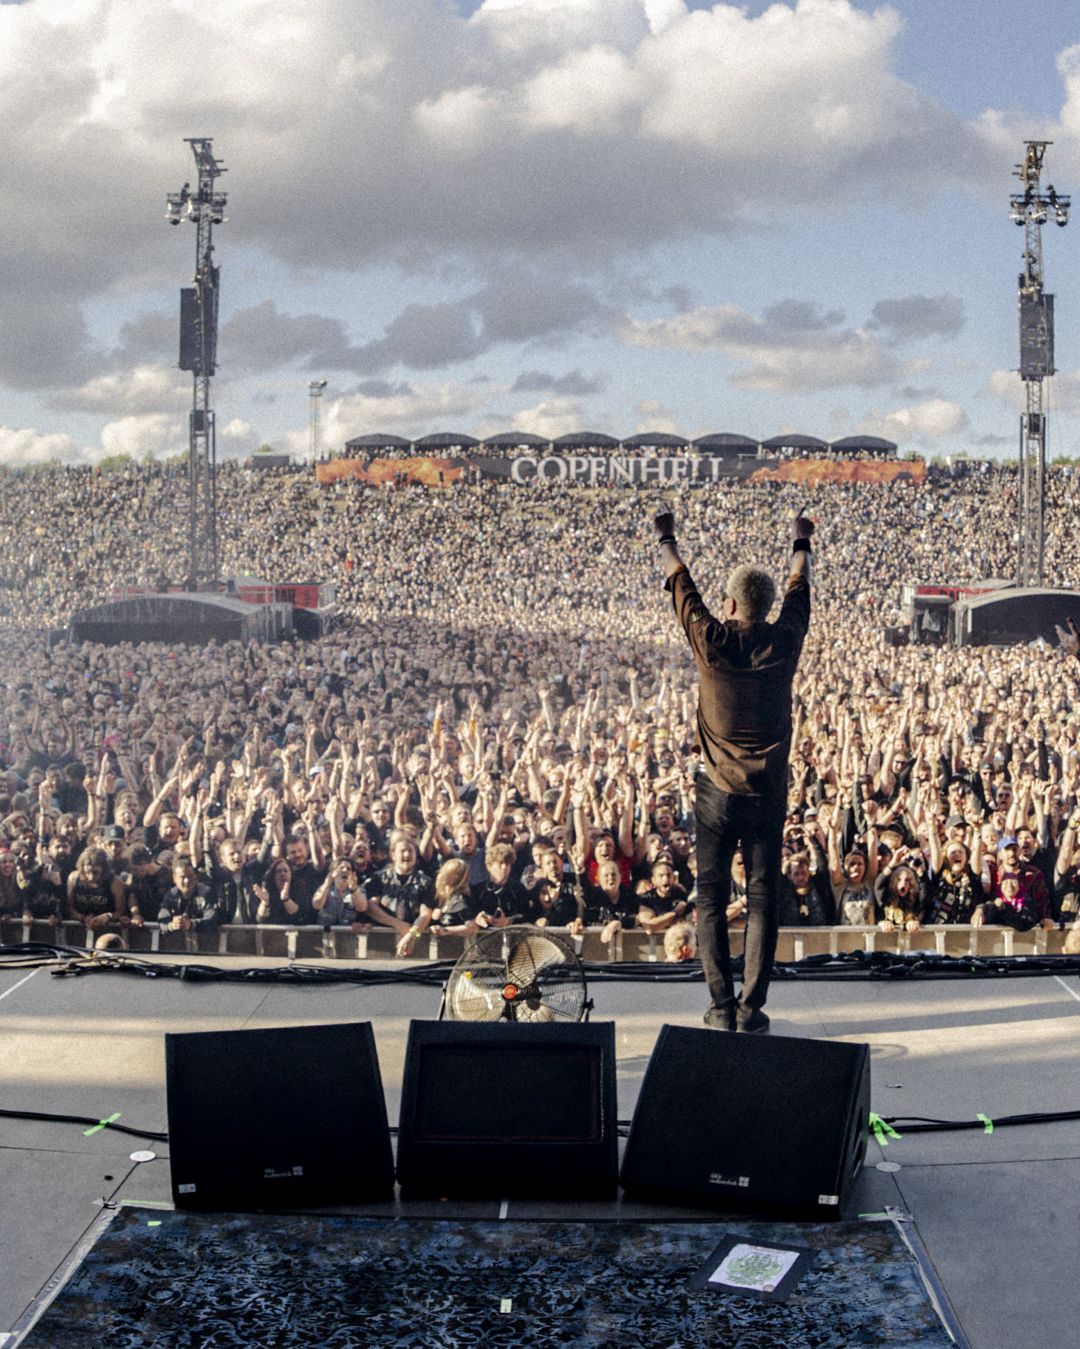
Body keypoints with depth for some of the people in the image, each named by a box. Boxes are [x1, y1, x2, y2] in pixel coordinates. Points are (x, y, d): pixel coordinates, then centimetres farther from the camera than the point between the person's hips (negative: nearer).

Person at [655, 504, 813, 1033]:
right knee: (762, 898, 4)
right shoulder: (783, 642, -3)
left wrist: (666, 538, 25)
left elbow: (681, 584, 8)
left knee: (711, 899, 5)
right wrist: (801, 541, 35)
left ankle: (722, 1008, 5)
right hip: (768, 791, 1)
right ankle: (751, 1009, 4)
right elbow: (798, 587, 16)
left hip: (717, 790, -1)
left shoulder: (712, 641, -8)